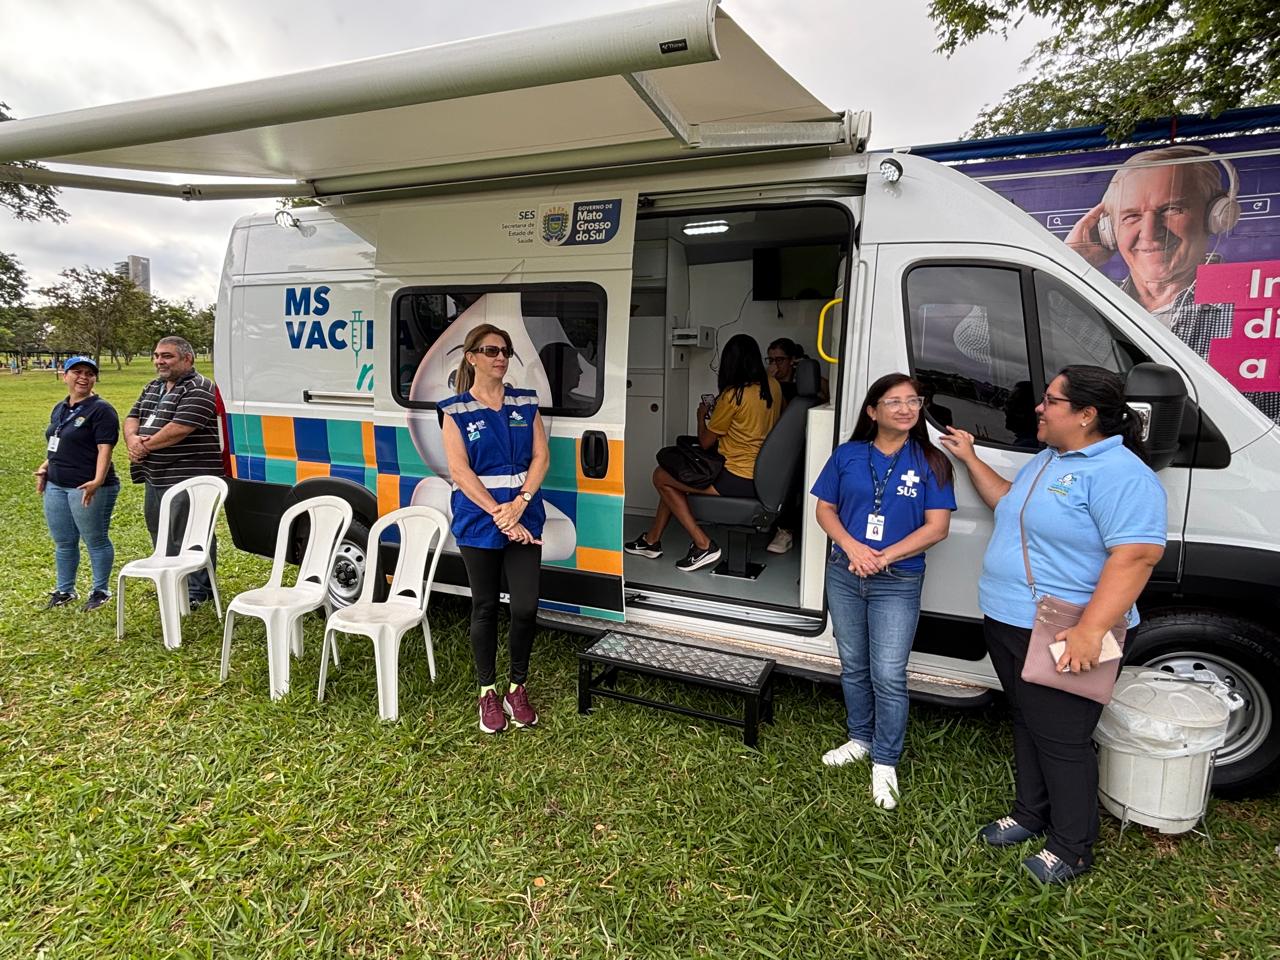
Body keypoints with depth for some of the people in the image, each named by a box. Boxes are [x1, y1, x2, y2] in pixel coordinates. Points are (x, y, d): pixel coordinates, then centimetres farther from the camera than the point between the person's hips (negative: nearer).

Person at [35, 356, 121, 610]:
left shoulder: (101, 410, -10)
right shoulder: (59, 409, 14)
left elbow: (105, 449, -19)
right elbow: (57, 446, 25)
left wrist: (98, 481, -30)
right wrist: (44, 468, 8)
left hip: (88, 489, -8)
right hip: (55, 486, 8)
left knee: (95, 541, 4)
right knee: (63, 542, 16)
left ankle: (101, 591, 17)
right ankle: (65, 590, 29)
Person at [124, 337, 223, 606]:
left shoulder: (198, 389, -13)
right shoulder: (153, 387, 18)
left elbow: (179, 428, -22)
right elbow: (132, 419, 15)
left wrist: (145, 445, -10)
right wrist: (133, 439, -8)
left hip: (189, 478, -10)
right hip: (155, 476, 10)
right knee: (159, 532, 21)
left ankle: (198, 592, 7)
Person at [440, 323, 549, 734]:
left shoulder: (526, 403, 7)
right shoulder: (456, 411, -1)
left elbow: (541, 457, 1)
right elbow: (459, 471, -9)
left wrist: (519, 504, -12)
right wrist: (497, 513, -17)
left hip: (524, 518, 2)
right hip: (478, 521, -2)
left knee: (525, 607, -2)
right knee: (485, 607, 9)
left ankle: (517, 688, 20)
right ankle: (488, 693, 25)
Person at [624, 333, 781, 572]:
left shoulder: (733, 395, -18)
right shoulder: (773, 386, 3)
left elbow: (705, 442, -6)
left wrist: (701, 415, 12)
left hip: (738, 480, -9)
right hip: (761, 475, 9)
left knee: (661, 477, 3)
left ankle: (703, 545, 1)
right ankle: (652, 540, 28)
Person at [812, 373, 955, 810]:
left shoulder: (930, 462, -4)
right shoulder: (848, 455, 2)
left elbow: (937, 527, -8)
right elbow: (825, 509, 3)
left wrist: (885, 556, -17)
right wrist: (853, 547, -14)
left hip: (898, 584, -3)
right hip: (844, 576, 3)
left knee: (888, 677, -2)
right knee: (853, 668, 16)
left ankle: (885, 762, 16)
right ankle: (860, 739, 36)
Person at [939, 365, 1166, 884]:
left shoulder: (1120, 474, -19)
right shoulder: (1047, 459, 12)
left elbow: (1136, 555, -26)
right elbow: (1008, 500, 27)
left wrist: (1091, 630, -32)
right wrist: (970, 458, 22)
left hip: (1064, 638, -9)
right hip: (1008, 625, 9)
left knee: (1061, 741, 5)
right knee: (1027, 726, 21)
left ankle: (1071, 850, 24)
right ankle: (1030, 815, 38)